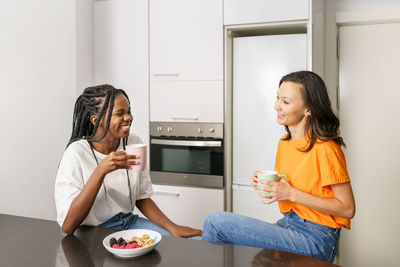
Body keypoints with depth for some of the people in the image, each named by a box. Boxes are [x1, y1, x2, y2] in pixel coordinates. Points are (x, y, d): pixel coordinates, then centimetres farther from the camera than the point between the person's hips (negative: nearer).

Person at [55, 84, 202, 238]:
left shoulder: (134, 143, 0)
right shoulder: (76, 154, -17)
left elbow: (142, 197, 7)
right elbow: (67, 226, -23)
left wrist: (172, 227, -8)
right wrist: (101, 171, -32)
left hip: (129, 222, 4)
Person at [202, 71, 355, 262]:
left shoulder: (325, 149, -17)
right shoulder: (284, 142, 8)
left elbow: (347, 208, -15)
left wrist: (291, 193, -21)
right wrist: (266, 183, -2)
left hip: (314, 239, -7)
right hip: (287, 225, 7)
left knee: (216, 222, -15)